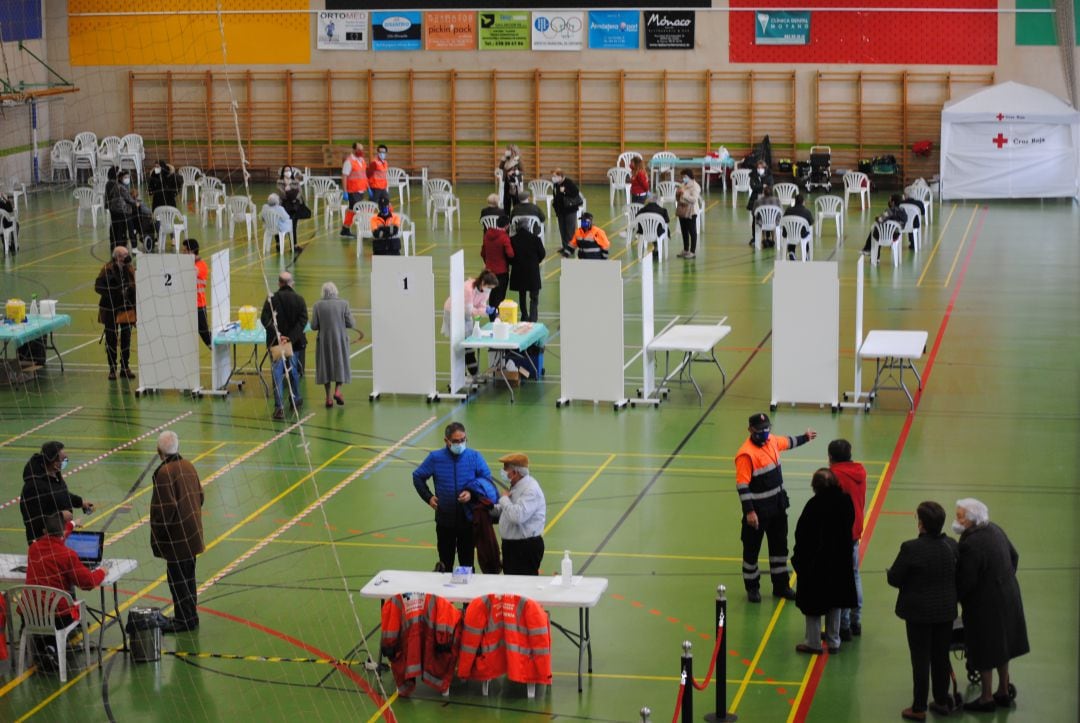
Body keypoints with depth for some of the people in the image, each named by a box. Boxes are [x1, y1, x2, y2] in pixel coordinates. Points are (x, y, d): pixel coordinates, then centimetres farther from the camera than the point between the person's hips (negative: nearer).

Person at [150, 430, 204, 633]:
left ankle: (184, 619, 6)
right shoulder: (188, 466, 4)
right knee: (188, 575, 18)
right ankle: (190, 615, 27)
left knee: (177, 578, 1)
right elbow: (199, 496, 11)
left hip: (176, 537, -8)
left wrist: (158, 536, -12)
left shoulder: (164, 472, -21)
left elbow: (165, 507, -22)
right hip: (192, 531, 8)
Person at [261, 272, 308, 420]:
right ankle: (296, 401, 35)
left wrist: (277, 335, -16)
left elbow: (265, 319, -13)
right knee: (294, 371, 19)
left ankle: (279, 406, -10)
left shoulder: (272, 299, -5)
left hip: (275, 342, -2)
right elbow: (303, 321, -11)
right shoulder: (299, 299, -2)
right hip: (294, 342, 2)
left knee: (277, 373, 0)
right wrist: (290, 338, -16)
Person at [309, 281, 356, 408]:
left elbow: (313, 326, -6)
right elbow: (351, 324, -7)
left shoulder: (318, 305, -7)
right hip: (340, 339, -1)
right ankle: (338, 390, -5)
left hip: (324, 340, 1)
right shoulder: (343, 304, -8)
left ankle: (328, 397, 10)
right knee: (340, 364, 14)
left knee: (325, 366, 10)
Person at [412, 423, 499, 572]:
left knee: (467, 563, 7)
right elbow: (418, 477, 8)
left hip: (468, 519, 0)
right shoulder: (435, 458, -6)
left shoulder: (474, 457, -7)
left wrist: (472, 492, -18)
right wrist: (428, 497, -1)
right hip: (445, 520, 0)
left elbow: (486, 478, -2)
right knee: (446, 563, 12)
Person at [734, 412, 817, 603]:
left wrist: (804, 438, 44)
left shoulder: (772, 441, 3)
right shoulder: (746, 454, -22)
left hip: (777, 505, 8)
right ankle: (752, 588, 20)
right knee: (752, 548, 6)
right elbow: (742, 485, -23)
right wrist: (749, 512, -27)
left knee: (780, 545, 15)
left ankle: (781, 585, 27)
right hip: (758, 508, -8)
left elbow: (787, 442, 28)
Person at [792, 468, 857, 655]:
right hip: (839, 561, 5)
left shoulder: (814, 505, -22)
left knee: (812, 603, 8)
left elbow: (802, 533, -15)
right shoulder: (846, 502, -8)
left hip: (815, 562, -5)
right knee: (834, 601, 18)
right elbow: (849, 528, 3)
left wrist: (798, 558, -4)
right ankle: (833, 641, 24)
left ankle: (813, 643, 15)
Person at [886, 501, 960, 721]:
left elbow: (894, 579, -16)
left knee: (920, 660, 6)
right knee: (941, 657, 18)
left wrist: (889, 573, 6)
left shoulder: (911, 548, -23)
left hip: (919, 612, -5)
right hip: (946, 611, 5)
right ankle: (942, 701, 31)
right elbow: (956, 576, 5)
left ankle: (919, 708, 15)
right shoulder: (952, 546, -7)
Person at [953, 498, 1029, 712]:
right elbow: (1014, 556, 13)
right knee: (1001, 644, 22)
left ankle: (986, 698, 19)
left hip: (985, 604, -9)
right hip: (1008, 597, 9)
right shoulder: (995, 530, 0)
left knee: (984, 652, 6)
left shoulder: (970, 544, -28)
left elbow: (966, 582, -24)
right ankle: (1004, 691, 35)